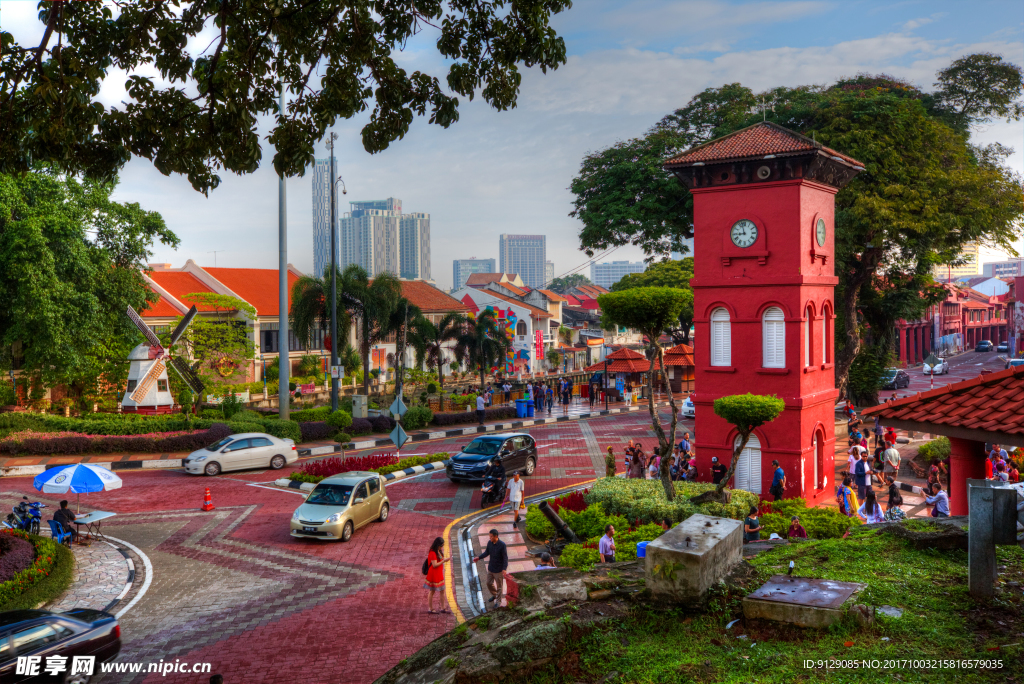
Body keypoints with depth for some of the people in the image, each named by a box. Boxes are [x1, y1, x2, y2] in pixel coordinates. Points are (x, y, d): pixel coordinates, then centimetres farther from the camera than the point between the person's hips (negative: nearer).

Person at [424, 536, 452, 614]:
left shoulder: (439, 551, 9)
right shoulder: (432, 553, -21)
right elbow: (434, 565, -24)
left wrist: (445, 560, 4)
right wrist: (444, 561, -23)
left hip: (439, 574, 9)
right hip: (433, 575, -9)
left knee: (442, 590, 12)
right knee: (432, 591, 3)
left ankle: (443, 608, 21)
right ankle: (430, 609, 14)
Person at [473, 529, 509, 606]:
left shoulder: (502, 545, -24)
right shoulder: (489, 543, -7)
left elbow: (505, 558, -19)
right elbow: (487, 552, 10)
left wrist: (504, 569, -27)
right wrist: (479, 557, -2)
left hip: (499, 570, -6)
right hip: (490, 568, 6)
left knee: (499, 586, 10)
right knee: (489, 583, 19)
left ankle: (498, 601, 28)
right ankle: (494, 595, 46)